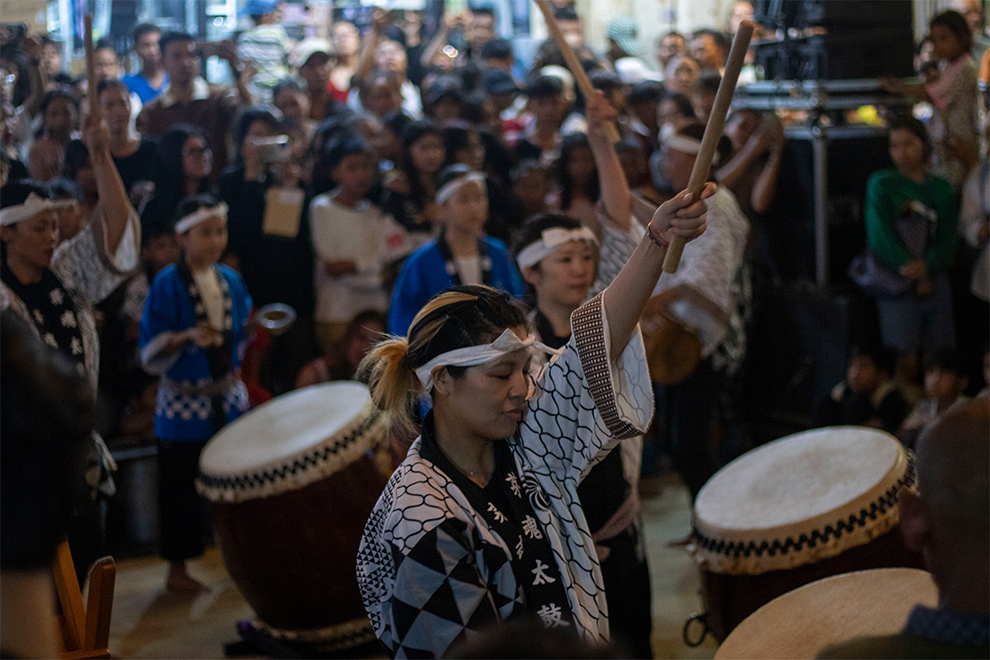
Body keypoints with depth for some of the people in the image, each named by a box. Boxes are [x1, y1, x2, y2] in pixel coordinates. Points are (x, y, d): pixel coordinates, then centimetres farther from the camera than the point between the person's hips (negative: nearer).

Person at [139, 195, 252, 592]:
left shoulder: (230, 280, 7)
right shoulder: (168, 284, -9)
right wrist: (187, 337, -26)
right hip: (183, 401, -4)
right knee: (182, 487, 2)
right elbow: (152, 349, -10)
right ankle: (177, 570, 13)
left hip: (227, 394, 5)